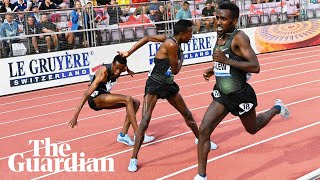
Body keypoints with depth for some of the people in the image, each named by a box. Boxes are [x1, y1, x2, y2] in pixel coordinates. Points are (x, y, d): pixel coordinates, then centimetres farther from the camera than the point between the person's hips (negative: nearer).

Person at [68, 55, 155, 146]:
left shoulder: (121, 68, -8)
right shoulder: (103, 72, -29)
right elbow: (87, 93, -34)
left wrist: (128, 70, 42)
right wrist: (75, 116, -40)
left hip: (105, 97, 9)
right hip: (95, 98, -9)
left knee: (135, 103, 1)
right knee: (127, 99, -26)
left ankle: (123, 135, -3)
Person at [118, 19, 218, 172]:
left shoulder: (171, 40, 2)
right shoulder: (171, 44, -23)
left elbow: (147, 38, 7)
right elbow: (175, 70, -16)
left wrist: (128, 53, 5)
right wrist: (181, 56, 2)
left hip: (168, 84, 9)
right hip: (154, 85, -8)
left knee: (187, 114, 18)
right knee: (145, 120, -16)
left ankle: (200, 139, 42)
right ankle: (134, 159, -11)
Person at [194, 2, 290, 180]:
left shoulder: (239, 37, -20)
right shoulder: (220, 37, 2)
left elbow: (255, 67, -28)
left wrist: (225, 60, -31)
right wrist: (213, 69, 3)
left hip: (241, 96, -5)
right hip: (222, 95, 6)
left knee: (252, 129, 21)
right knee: (203, 130, -9)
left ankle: (276, 108, 50)